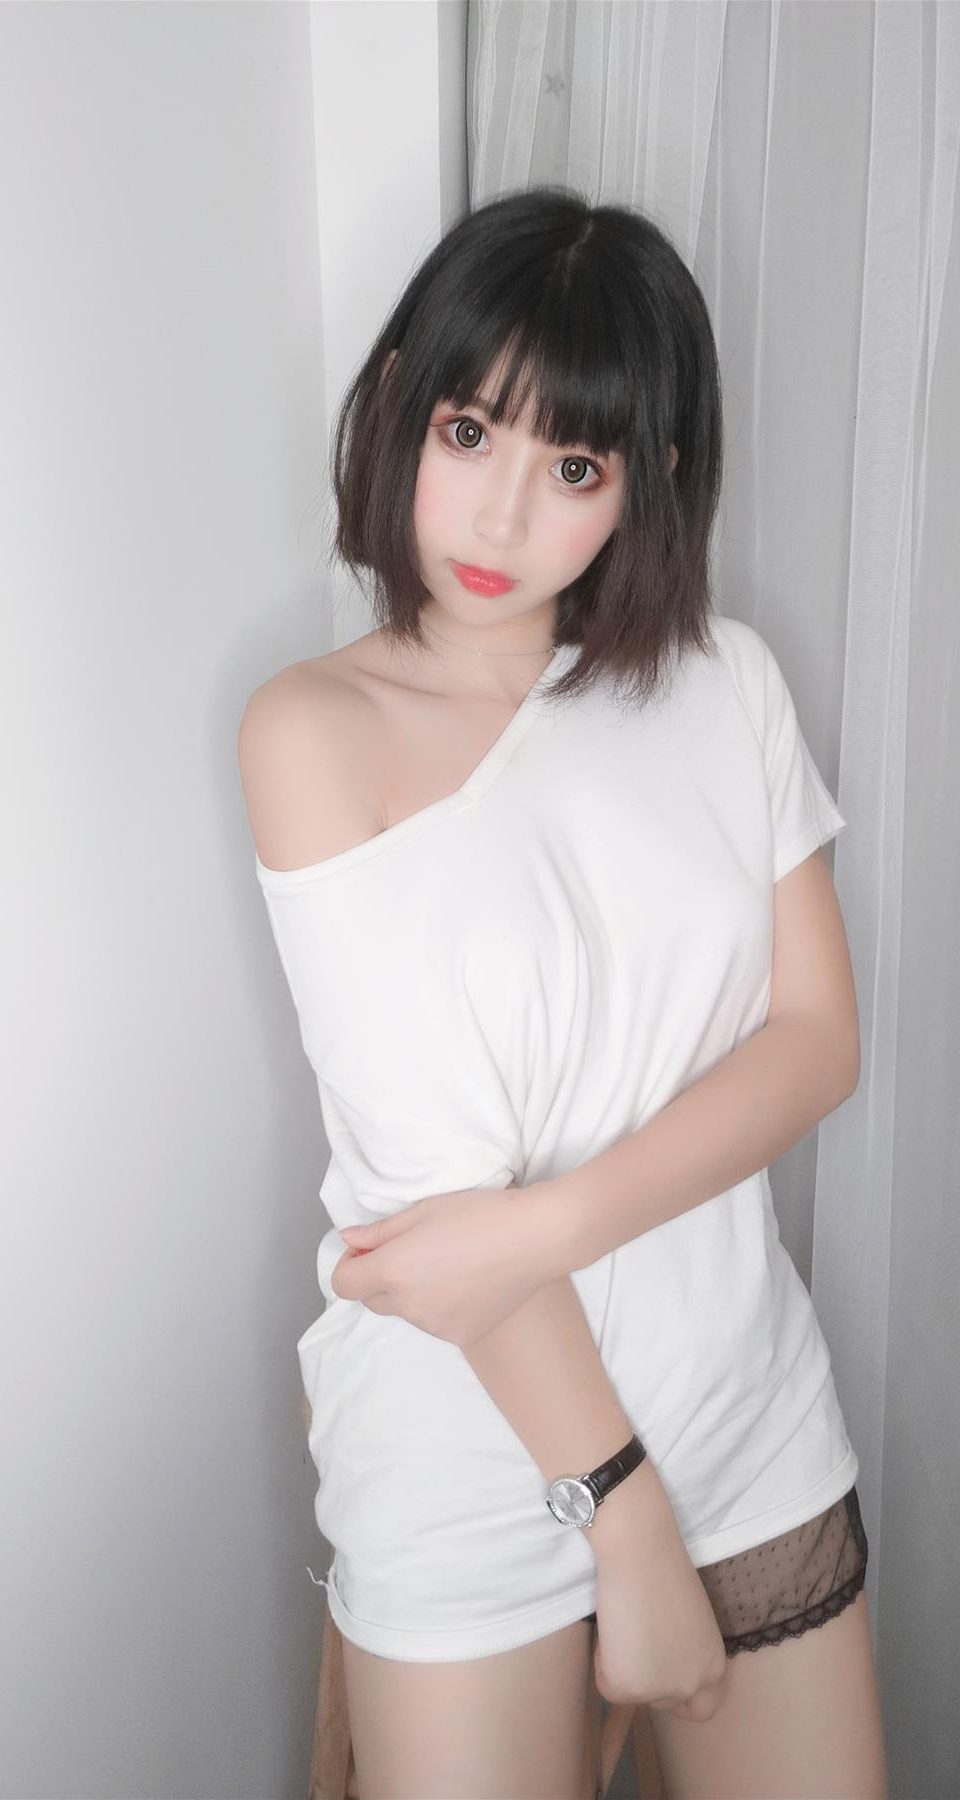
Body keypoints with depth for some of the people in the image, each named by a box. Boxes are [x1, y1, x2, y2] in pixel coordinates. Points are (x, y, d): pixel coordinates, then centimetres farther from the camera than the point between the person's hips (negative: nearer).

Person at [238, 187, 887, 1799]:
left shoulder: (722, 680, -1)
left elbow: (821, 1035, -4)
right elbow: (439, 1171, -16)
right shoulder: (316, 728, -13)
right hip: (476, 1476, -3)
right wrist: (628, 1520, -13)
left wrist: (554, 1223, -19)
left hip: (752, 1412, 4)